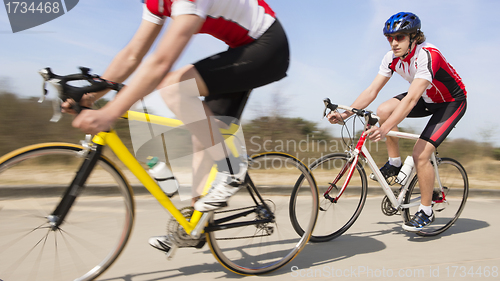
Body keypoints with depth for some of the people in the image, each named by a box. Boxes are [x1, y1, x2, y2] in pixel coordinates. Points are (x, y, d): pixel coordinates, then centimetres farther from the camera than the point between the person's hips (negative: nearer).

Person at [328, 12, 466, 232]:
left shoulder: (427, 55, -33)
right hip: (426, 98, 6)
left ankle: (426, 212, 1)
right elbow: (371, 91, -15)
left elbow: (411, 99, -44)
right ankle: (394, 164, 1)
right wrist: (345, 114, -26)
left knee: (420, 154, -18)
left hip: (452, 102, -6)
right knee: (384, 110, -19)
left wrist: (384, 129, -54)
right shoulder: (392, 58, -12)